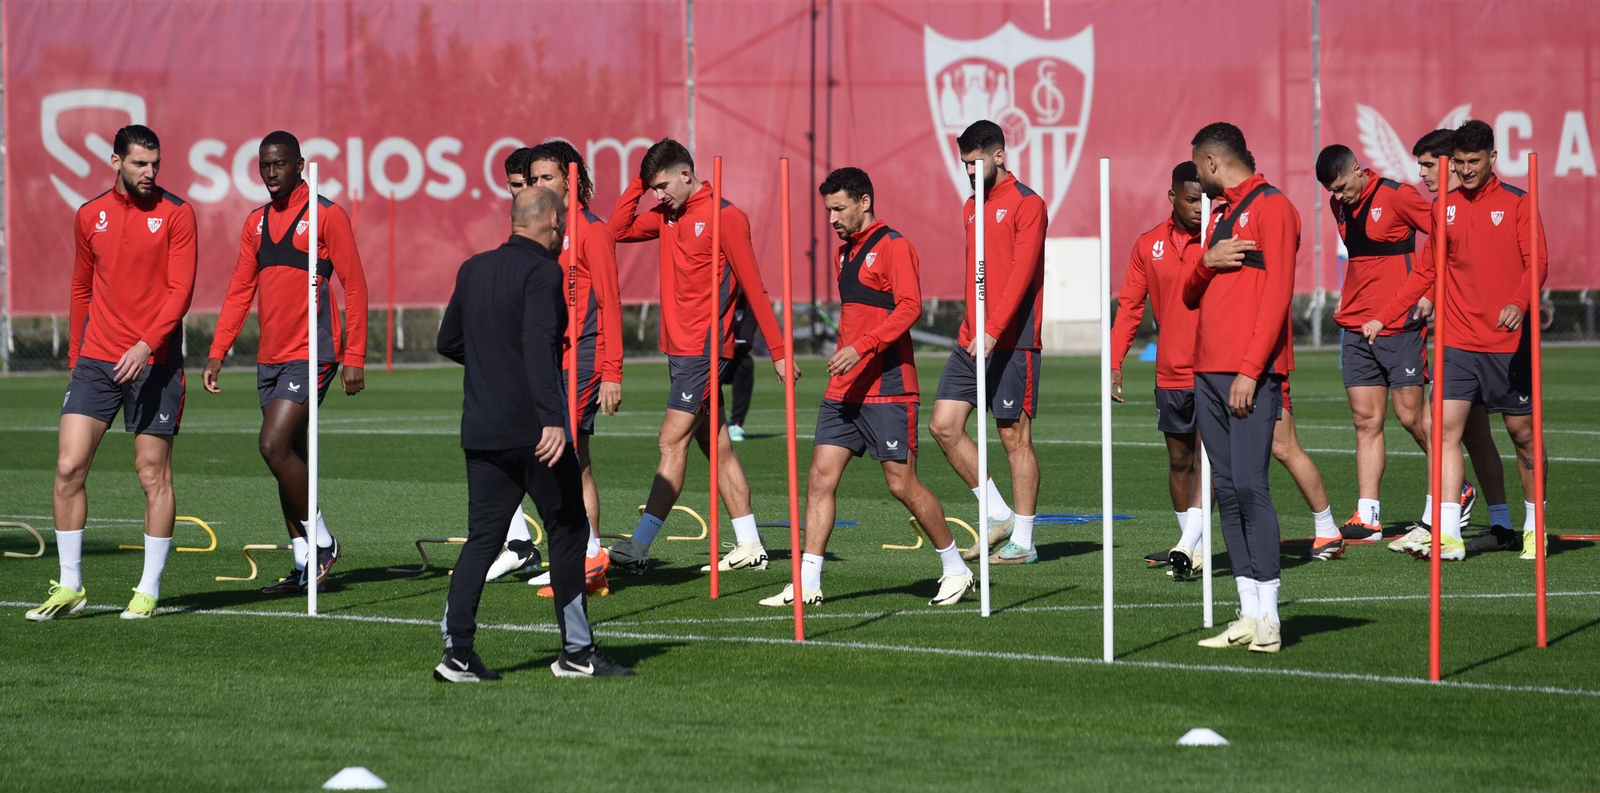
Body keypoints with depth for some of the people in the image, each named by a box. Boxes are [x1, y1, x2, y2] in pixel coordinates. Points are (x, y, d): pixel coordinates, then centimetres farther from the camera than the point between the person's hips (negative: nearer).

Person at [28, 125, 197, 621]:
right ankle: (70, 588, 2)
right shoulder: (90, 216, 9)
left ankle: (149, 591, 9)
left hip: (153, 362, -3)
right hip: (97, 361, 3)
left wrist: (146, 346, -21)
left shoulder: (175, 214, -3)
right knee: (69, 467, -6)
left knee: (153, 475, 0)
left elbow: (180, 290, -9)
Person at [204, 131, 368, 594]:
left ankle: (321, 541, -2)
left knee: (275, 446, -17)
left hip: (311, 354, -7)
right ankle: (303, 567, 12)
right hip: (270, 358, 7)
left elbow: (354, 286, -6)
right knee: (288, 457, 8)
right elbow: (240, 291, 17)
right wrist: (217, 354, 9)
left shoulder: (326, 216, -6)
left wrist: (355, 358, -11)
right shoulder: (256, 223, 14)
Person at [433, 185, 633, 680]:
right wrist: (553, 419, -28)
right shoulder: (542, 272, -11)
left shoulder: (473, 269, 11)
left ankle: (457, 651, -3)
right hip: (532, 430, -7)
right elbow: (540, 345, -23)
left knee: (483, 537, 7)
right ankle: (576, 652, 10)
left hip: (481, 430, 7)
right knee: (567, 530, 6)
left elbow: (448, 342, 19)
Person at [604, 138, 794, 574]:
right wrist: (639, 182, 2)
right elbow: (619, 230, 12)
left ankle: (640, 546, -17)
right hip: (678, 347, 8)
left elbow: (754, 287, -10)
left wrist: (779, 351, -9)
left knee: (673, 440, -12)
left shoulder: (724, 217, -11)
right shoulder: (667, 215, 12)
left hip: (705, 349, -8)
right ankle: (749, 546, 15)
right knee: (716, 445, 10)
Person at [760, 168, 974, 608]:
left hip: (887, 389, -8)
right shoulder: (847, 252, 17)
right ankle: (807, 583, -2)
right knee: (821, 477, -2)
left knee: (902, 483, -3)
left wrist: (861, 347, -28)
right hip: (844, 389, 8)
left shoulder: (893, 247, -9)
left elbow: (909, 306, -21)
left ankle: (955, 569, 14)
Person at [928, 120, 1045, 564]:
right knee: (944, 425, 0)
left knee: (1015, 437, -3)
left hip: (1011, 342, -8)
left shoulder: (1027, 205, -8)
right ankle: (998, 516, 11)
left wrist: (992, 330, -26)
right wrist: (971, 330, 14)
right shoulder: (972, 207, 16)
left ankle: (1022, 541, 4)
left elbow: (1021, 273, -18)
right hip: (971, 340, 8)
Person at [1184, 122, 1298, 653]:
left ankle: (1267, 617, -15)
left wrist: (1251, 370, -19)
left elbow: (1277, 293, -13)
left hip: (1250, 375, -9)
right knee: (1226, 489, 4)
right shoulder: (1223, 216, 22)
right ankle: (1249, 615, 4)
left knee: (1249, 484, -14)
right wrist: (1206, 262, 0)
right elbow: (1190, 296, 23)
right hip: (1209, 371, 9)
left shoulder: (1272, 207, -4)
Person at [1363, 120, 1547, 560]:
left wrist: (1518, 304, -28)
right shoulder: (1445, 207, 9)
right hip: (1458, 342, 3)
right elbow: (1425, 273, 18)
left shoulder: (1516, 202, -2)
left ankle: (1533, 526, 22)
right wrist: (1383, 318, 12)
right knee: (1448, 428, -10)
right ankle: (1448, 536, -14)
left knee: (1522, 432, 5)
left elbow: (1536, 262, -8)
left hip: (1508, 342, -3)